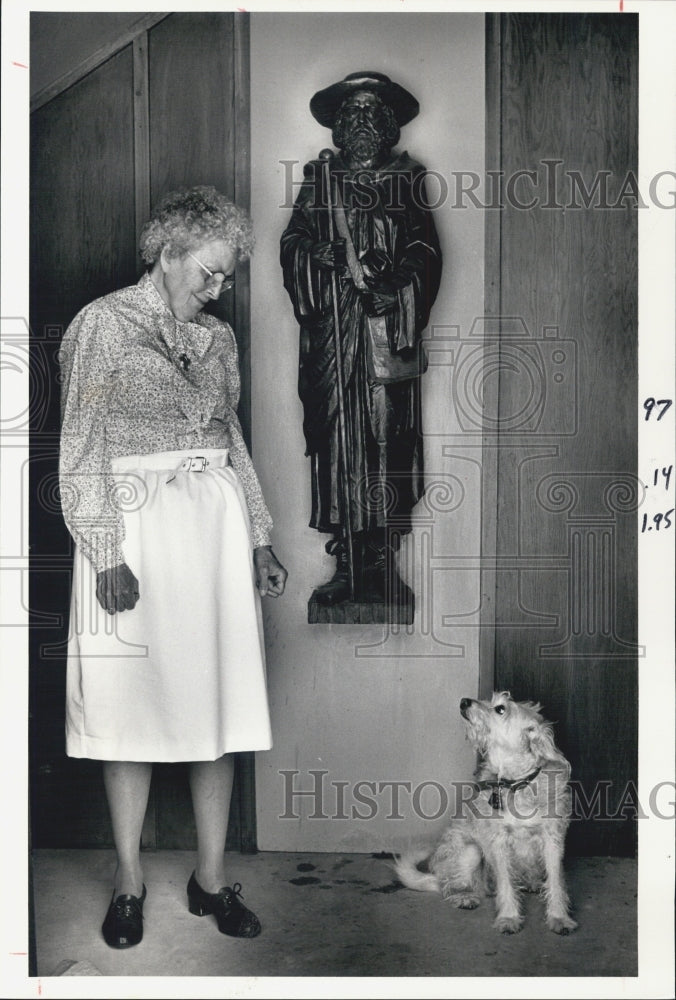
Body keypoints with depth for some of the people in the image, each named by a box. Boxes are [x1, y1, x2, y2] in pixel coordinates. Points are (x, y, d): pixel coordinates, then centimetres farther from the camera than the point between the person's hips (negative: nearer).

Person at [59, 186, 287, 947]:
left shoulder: (216, 338, 12)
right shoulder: (103, 325, -4)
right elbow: (83, 451, -7)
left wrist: (259, 537, 13)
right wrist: (107, 555, -13)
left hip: (217, 526, 5)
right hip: (135, 526, -5)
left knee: (219, 703, 5)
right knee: (133, 707, 1)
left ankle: (211, 877, 17)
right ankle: (129, 881, 15)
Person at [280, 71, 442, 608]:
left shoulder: (406, 179, 10)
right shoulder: (319, 178, 14)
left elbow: (425, 253, 2)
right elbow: (294, 246, 5)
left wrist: (388, 285, -14)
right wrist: (340, 258, -12)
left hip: (389, 333, -1)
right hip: (330, 334, 1)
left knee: (387, 440, -4)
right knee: (334, 442, -1)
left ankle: (382, 563, 4)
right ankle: (346, 564, 5)